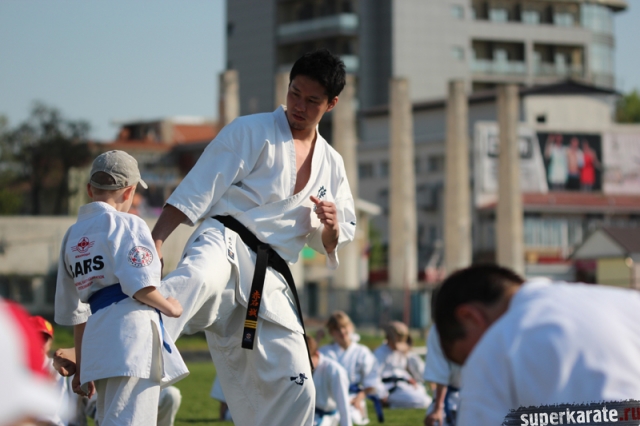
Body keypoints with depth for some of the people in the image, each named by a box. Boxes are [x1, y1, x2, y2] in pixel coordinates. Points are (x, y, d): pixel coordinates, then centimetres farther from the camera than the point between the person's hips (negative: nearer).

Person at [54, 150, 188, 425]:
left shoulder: (72, 236, 19)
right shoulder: (126, 224, -3)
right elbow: (141, 286, -15)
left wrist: (81, 366, 27)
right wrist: (171, 308, 4)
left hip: (95, 342, 7)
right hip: (132, 332, -7)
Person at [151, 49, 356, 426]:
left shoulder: (331, 164, 18)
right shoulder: (251, 132, 2)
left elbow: (331, 244, 23)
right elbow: (197, 190, -4)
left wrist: (331, 228, -1)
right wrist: (156, 240, -15)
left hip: (270, 284, 6)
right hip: (224, 243, -6)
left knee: (293, 390, 3)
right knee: (199, 279, -43)